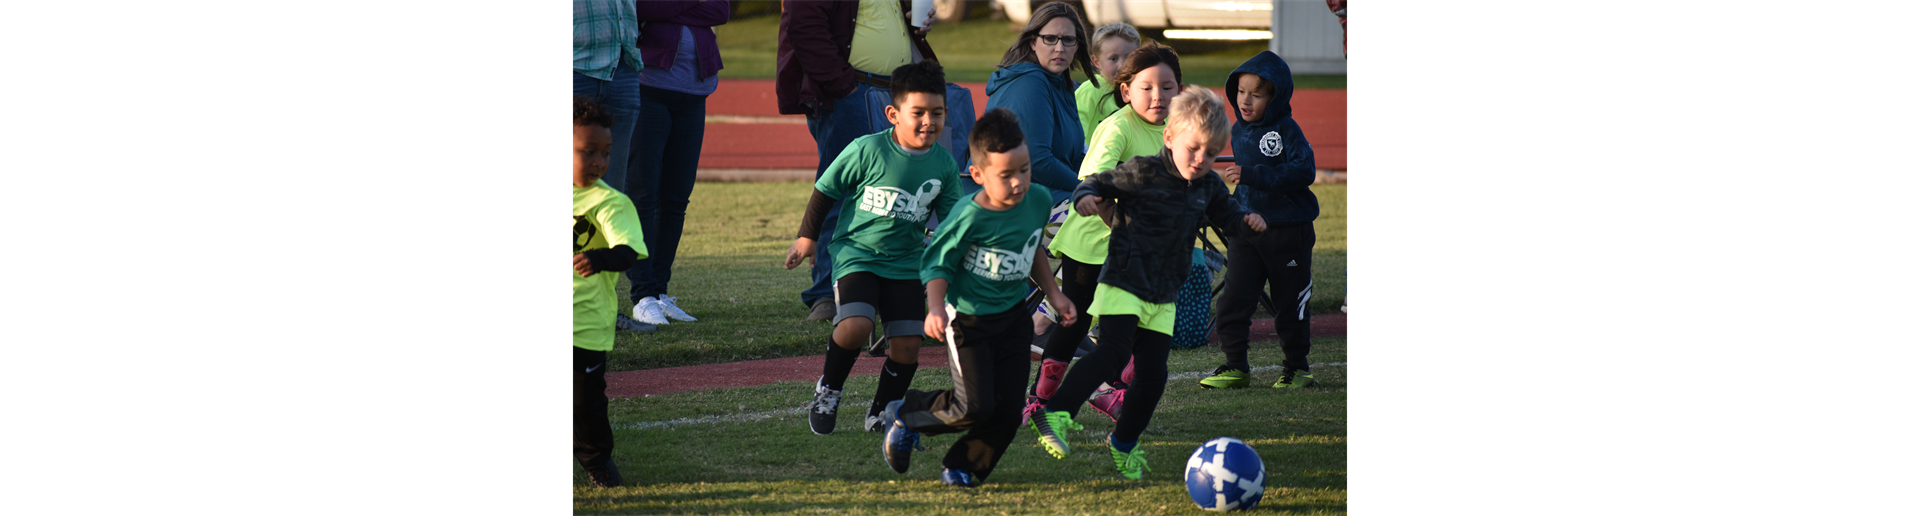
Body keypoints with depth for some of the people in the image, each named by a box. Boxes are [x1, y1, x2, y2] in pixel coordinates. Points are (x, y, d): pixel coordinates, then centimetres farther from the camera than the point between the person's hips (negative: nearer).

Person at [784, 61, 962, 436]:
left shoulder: (944, 165, -2)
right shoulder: (867, 151, -15)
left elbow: (950, 219, 12)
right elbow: (826, 190, -1)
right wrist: (807, 237, 4)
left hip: (907, 261, 4)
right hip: (857, 253, -4)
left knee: (907, 345, -4)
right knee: (855, 326, -25)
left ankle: (881, 412, 20)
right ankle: (828, 390, 4)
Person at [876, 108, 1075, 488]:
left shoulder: (1038, 201, -5)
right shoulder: (970, 218, -24)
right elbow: (937, 264, -14)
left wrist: (1053, 293, 16)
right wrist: (936, 309, -28)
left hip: (1012, 315, 6)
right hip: (968, 317, -6)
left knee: (1008, 410, 0)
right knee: (975, 406, -14)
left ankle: (962, 467, 21)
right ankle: (905, 415, 11)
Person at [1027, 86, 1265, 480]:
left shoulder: (1209, 187, 7)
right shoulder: (1142, 173, -11)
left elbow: (1225, 215, 22)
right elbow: (1100, 182, -4)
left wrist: (1246, 222, 0)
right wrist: (1086, 197, -26)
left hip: (1164, 296, 6)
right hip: (1124, 283, -6)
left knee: (1152, 372, 4)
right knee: (1115, 351, -24)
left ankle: (1124, 443, 24)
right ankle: (1055, 413, -23)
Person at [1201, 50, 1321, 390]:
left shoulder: (1287, 131, -14)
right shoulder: (1239, 131, 7)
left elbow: (1303, 171, -26)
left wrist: (1252, 175, -29)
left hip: (1288, 231, -5)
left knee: (1290, 302, 6)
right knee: (1234, 299, -4)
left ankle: (1297, 365, 20)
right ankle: (1235, 366, 2)